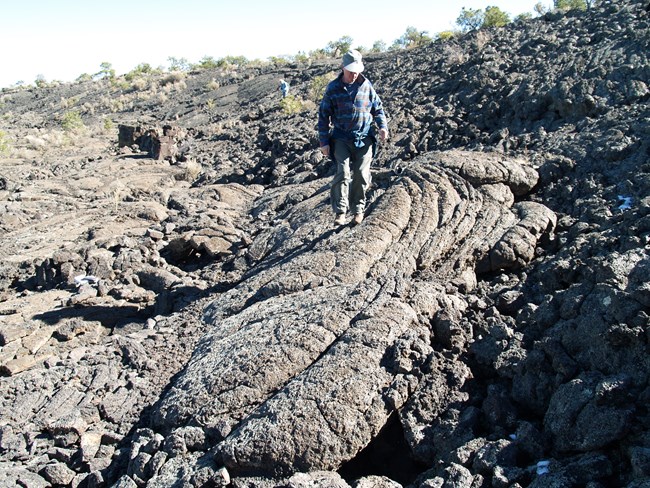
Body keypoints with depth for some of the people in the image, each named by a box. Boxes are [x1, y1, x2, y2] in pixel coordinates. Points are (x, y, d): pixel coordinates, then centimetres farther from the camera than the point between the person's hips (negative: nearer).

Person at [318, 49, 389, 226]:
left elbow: (378, 108, 12)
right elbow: (324, 115, 2)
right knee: (342, 173, -12)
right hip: (341, 138, -1)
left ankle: (358, 209, 15)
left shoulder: (366, 86, 2)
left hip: (364, 138, 1)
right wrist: (324, 141, -1)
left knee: (361, 175, 2)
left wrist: (383, 126, -7)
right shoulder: (333, 88, -2)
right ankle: (340, 211, -8)